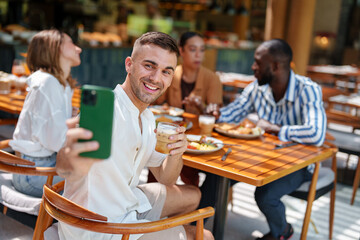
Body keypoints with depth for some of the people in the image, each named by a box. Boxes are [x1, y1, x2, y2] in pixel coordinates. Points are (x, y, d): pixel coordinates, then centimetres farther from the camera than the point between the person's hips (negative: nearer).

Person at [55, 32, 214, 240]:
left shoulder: (147, 118, 2)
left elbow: (165, 178, 6)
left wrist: (176, 153, -16)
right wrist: (69, 162, -70)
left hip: (128, 203, 8)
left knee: (192, 196, 23)